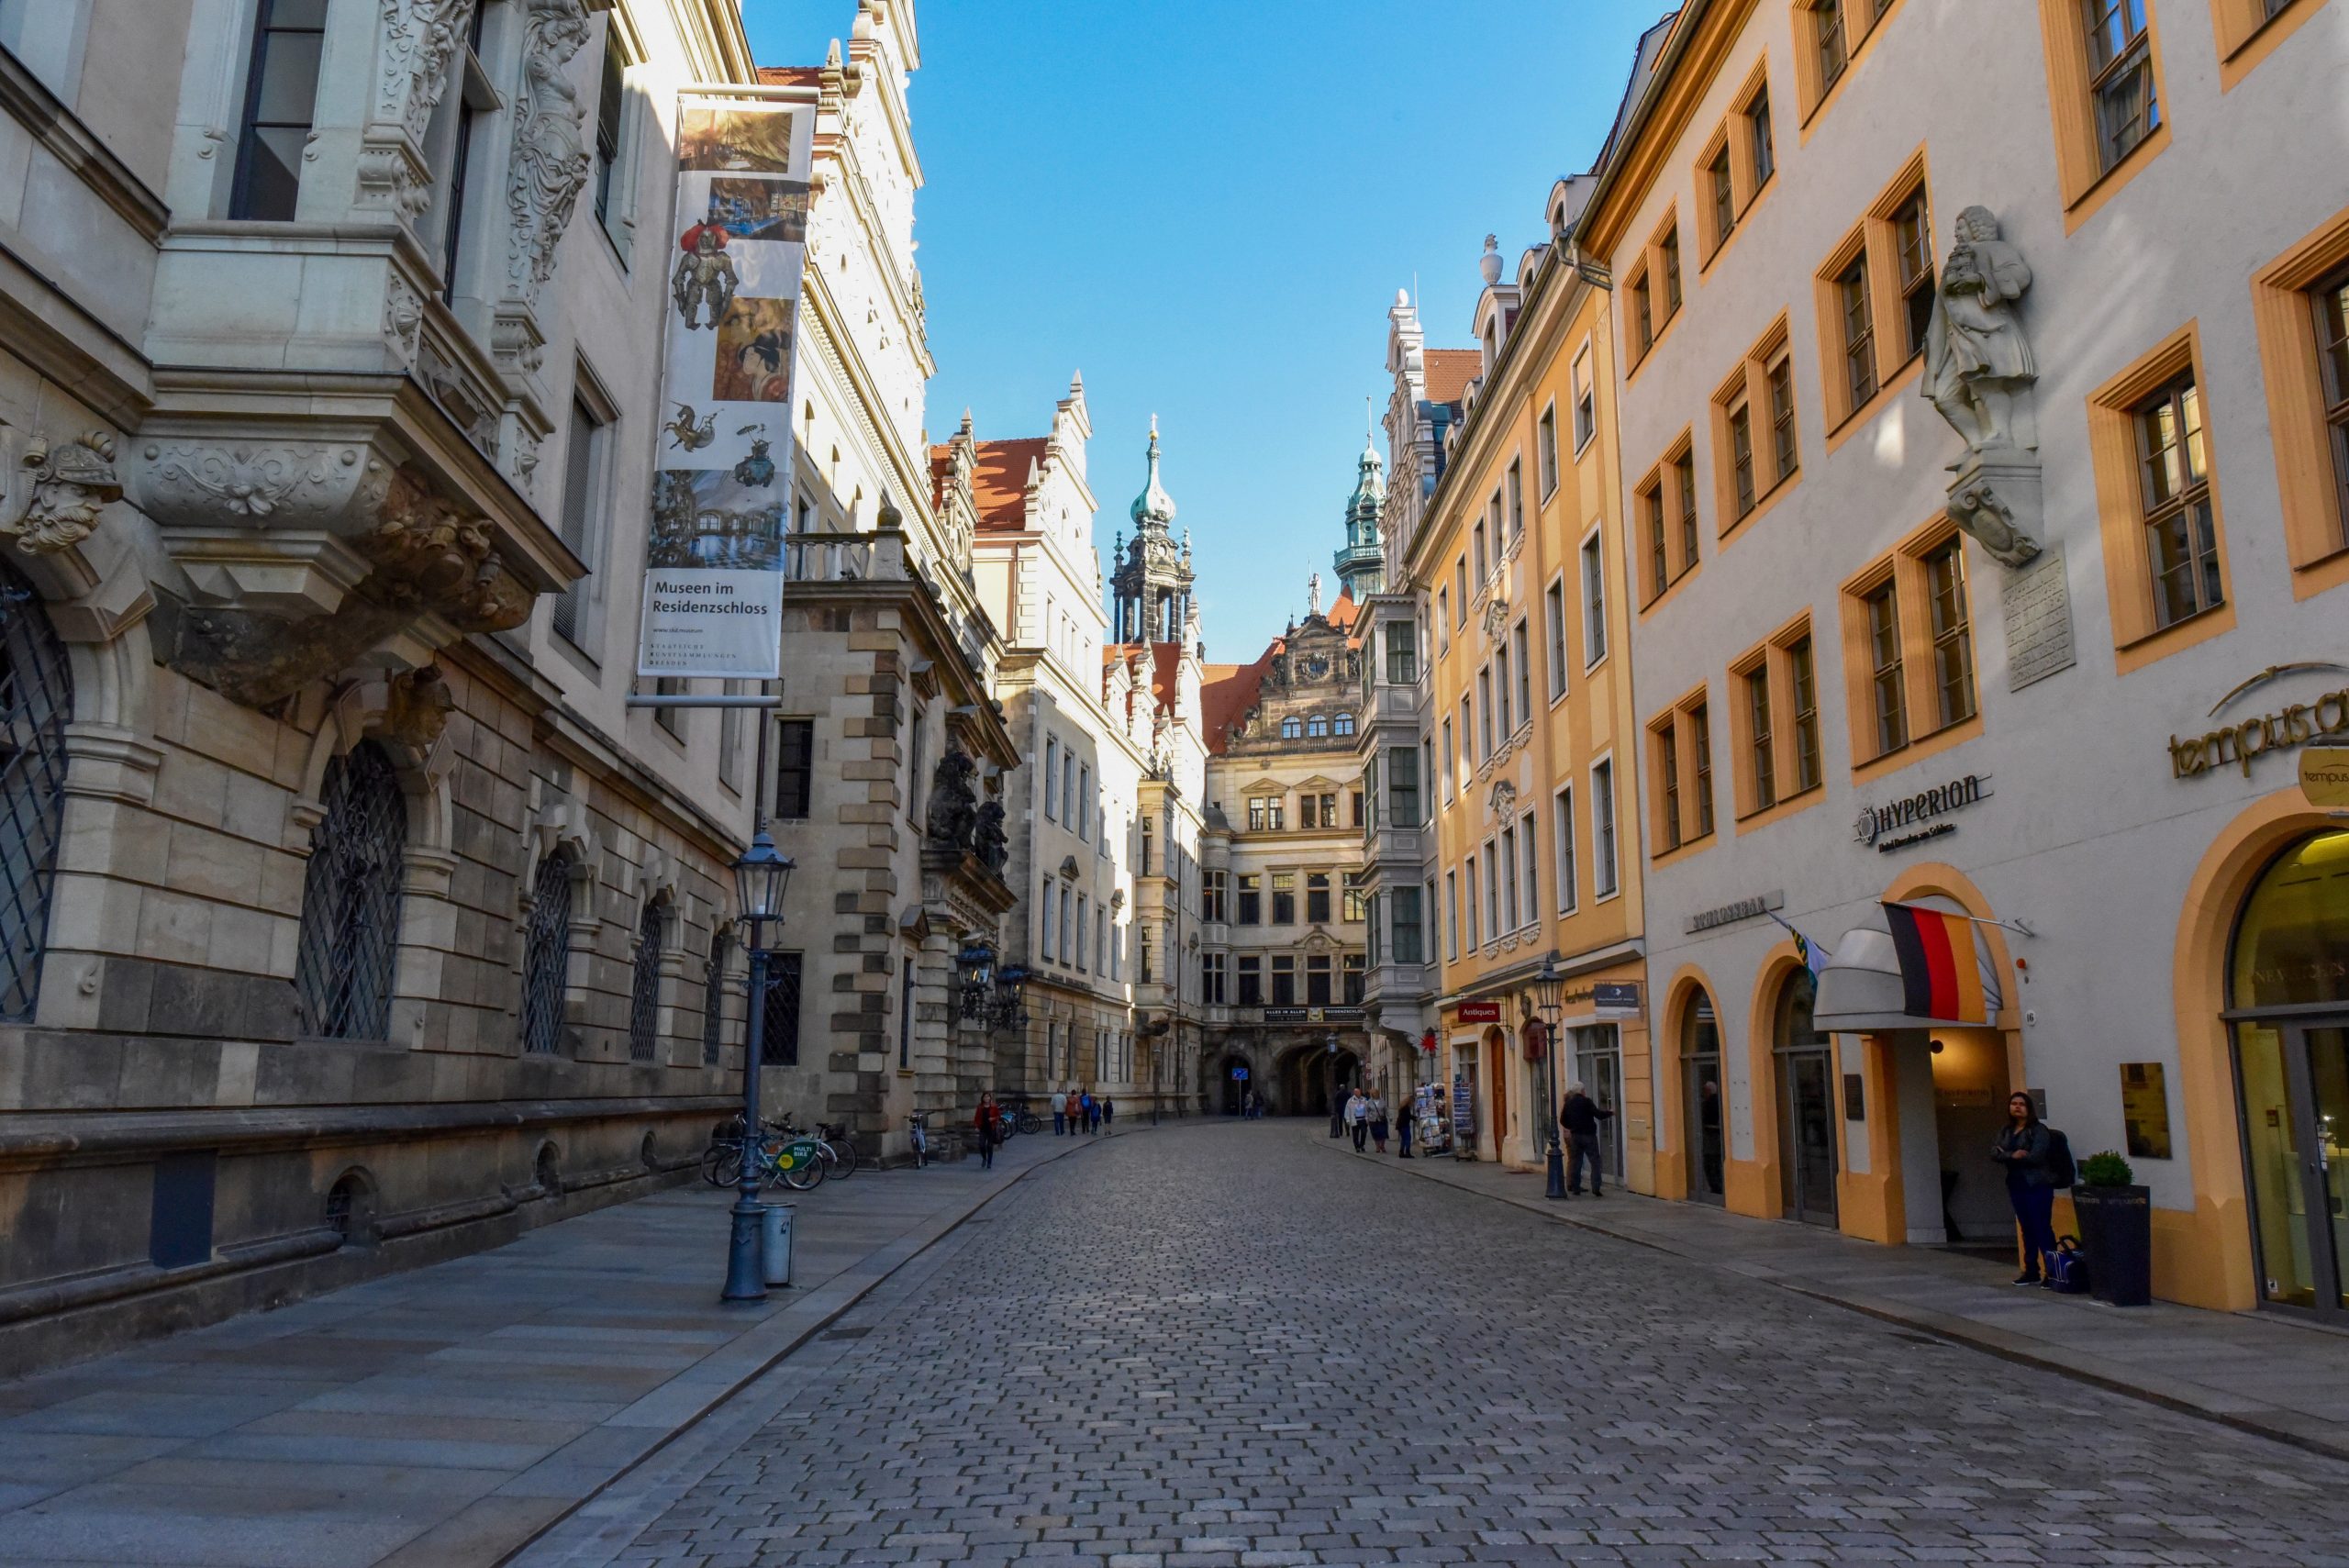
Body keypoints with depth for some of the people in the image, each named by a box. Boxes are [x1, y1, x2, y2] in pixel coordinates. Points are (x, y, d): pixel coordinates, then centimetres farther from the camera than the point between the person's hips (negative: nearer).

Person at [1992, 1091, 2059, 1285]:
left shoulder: (2038, 1129, -7)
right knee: (2027, 1229, 11)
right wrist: (2013, 1155, -18)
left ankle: (2052, 1272, -4)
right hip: (2016, 1185, 6)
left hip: (2037, 1185, -6)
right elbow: (1993, 1153, 1)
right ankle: (2031, 1271, 16)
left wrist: (2006, 1155, -9)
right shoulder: (2005, 1130, 12)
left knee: (2042, 1228, -8)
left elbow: (2035, 1156, -19)